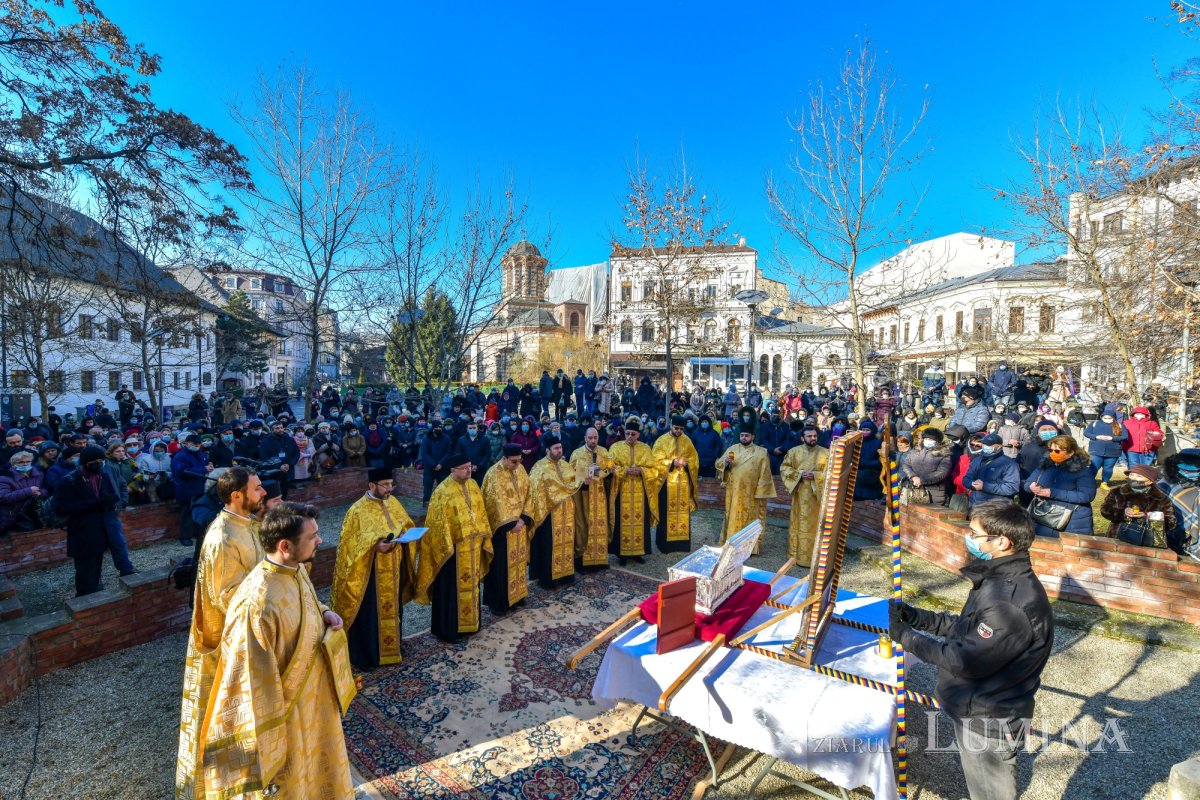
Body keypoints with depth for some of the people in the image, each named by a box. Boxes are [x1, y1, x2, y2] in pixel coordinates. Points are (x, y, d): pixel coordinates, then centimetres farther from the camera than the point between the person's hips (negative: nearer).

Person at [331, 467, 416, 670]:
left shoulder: (393, 502, 1)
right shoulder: (358, 510, -17)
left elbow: (407, 526, 12)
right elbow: (350, 544, -16)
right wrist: (375, 545, -28)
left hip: (393, 570, 6)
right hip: (369, 573, -6)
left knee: (393, 609, 19)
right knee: (369, 614, 7)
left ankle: (391, 647, 38)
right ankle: (366, 656, 25)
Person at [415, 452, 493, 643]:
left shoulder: (473, 485, 3)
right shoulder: (443, 491, -18)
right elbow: (438, 522, -16)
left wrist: (484, 537, 10)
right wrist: (446, 547, -17)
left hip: (473, 545, 7)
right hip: (453, 548, -6)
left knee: (470, 584, 18)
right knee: (451, 588, 6)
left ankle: (469, 621, 34)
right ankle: (448, 628, 21)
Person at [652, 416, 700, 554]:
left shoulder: (687, 441, 8)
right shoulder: (662, 441, -3)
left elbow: (694, 459, 11)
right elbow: (657, 461, -7)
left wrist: (687, 462, -10)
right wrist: (672, 462, -20)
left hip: (683, 482, 3)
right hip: (667, 482, -3)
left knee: (683, 511, 7)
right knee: (667, 512, 0)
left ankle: (682, 541, 17)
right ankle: (665, 542, 10)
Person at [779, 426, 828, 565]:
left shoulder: (825, 453, -3)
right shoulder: (794, 451, 1)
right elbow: (784, 468, 3)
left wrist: (815, 475, -18)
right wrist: (798, 474, -12)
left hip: (817, 494, -1)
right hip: (799, 494, 1)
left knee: (816, 525, 4)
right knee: (799, 524, 9)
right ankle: (797, 554, 20)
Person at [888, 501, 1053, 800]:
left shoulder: (1012, 603, -33)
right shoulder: (1001, 579, -1)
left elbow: (966, 661, -29)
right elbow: (967, 627, 9)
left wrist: (907, 637, -20)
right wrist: (917, 617, -2)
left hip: (988, 724, -8)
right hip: (976, 711, 8)